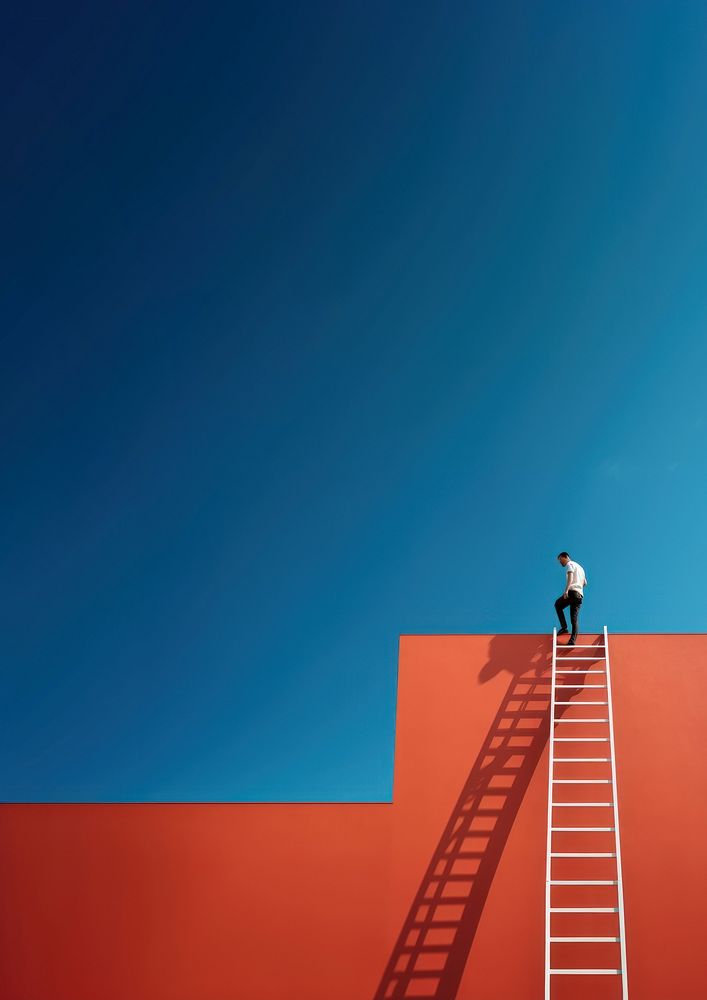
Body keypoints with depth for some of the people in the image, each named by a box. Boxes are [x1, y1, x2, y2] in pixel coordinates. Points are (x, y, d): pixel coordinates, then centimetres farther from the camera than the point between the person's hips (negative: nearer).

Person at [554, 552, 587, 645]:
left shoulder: (570, 564, 4)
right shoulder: (580, 567, 30)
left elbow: (570, 578, -15)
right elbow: (585, 583, 35)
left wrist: (566, 590, -27)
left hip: (572, 592, -7)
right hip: (580, 595, 7)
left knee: (558, 605, 13)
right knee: (574, 619, 2)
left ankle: (564, 627, -2)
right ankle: (573, 640, -13)